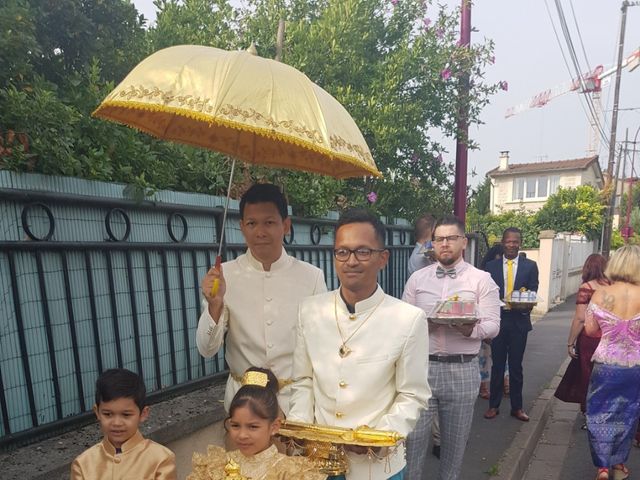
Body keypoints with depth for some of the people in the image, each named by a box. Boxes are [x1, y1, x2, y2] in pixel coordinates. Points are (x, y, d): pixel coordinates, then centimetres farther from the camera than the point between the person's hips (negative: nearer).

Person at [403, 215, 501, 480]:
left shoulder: (482, 280, 1)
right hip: (421, 366, 1)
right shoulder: (417, 278, 6)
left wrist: (470, 329, -24)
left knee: (455, 438, 15)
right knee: (413, 435, 6)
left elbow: (492, 325, -4)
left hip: (462, 370, 0)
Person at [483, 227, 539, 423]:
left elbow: (533, 293, -1)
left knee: (516, 366, 11)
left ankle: (517, 407, 26)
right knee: (497, 365, 10)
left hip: (519, 320, 0)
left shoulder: (530, 266, 1)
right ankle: (494, 405, 23)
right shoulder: (491, 265, 2)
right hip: (497, 319, 0)